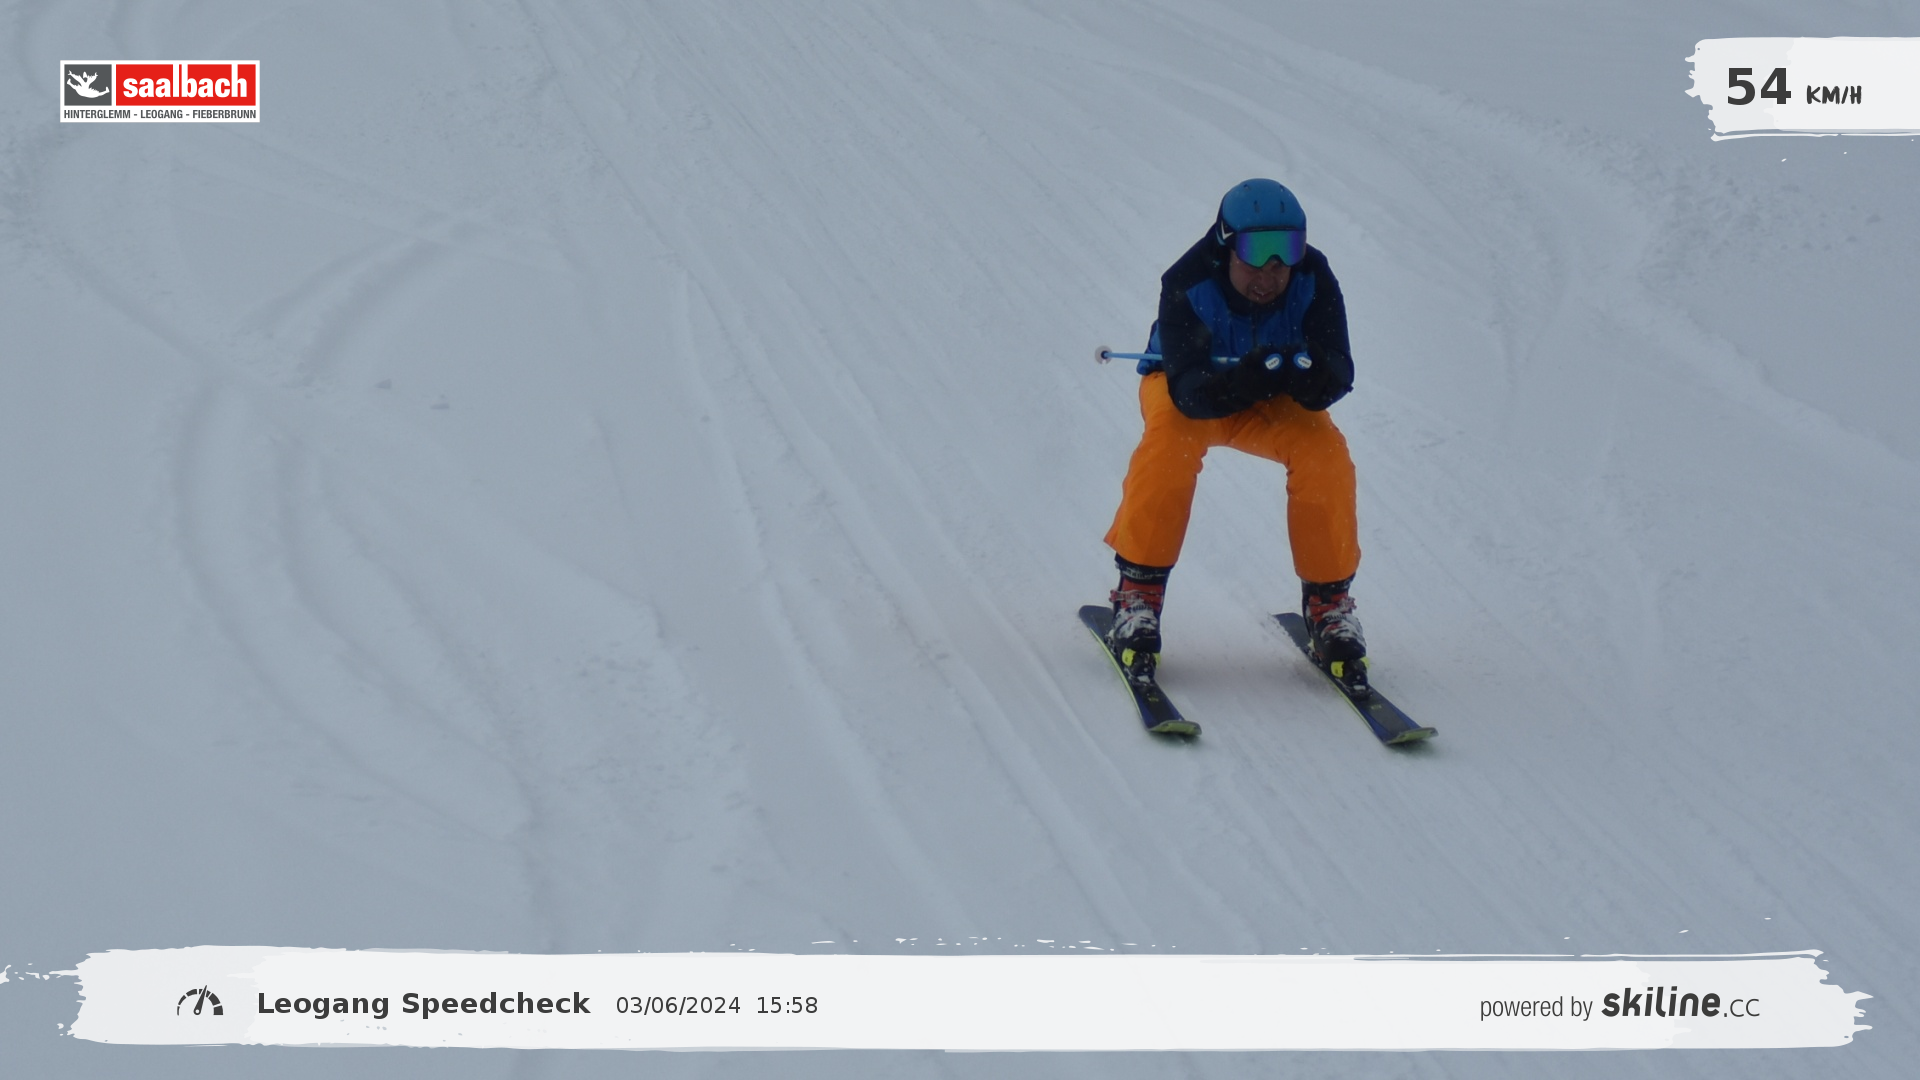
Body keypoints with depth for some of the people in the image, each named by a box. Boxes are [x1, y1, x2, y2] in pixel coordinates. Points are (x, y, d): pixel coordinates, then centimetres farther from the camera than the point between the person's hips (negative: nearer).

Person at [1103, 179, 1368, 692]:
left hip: (1276, 402, 2)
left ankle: (1329, 602, -7)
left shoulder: (1313, 281, -25)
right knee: (1171, 443, -35)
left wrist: (1313, 376, -55)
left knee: (1325, 454, -26)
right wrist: (1244, 378, -59)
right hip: (1191, 387, -2)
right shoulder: (1186, 287, -32)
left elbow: (1339, 374, -31)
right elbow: (1191, 390, -39)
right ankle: (1138, 592, -21)